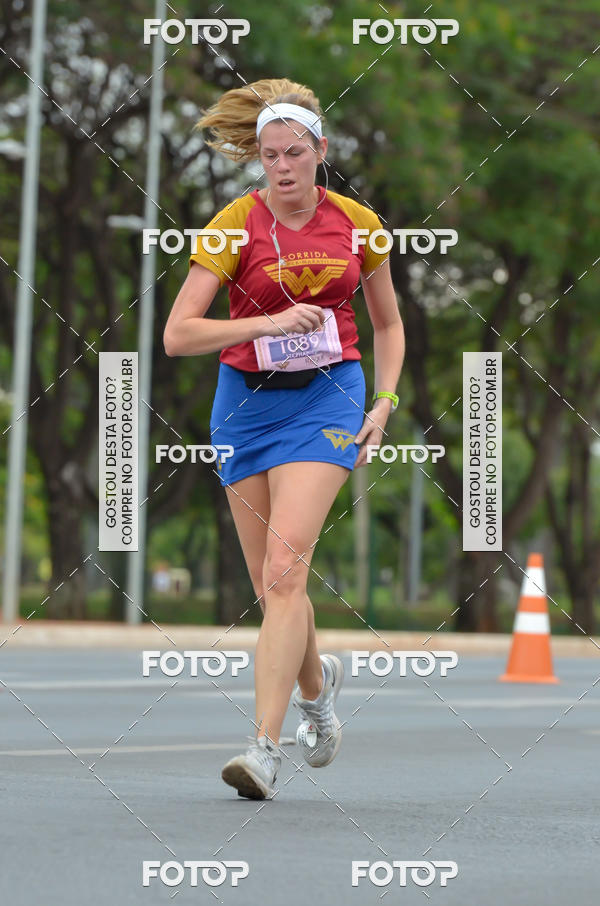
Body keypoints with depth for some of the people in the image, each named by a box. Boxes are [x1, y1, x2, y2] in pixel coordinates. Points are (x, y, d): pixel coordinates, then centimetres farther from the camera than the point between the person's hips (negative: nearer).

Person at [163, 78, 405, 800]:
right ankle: (316, 682, 39)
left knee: (286, 563, -19)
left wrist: (383, 403, 2)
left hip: (327, 395, -1)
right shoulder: (235, 224, -7)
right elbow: (177, 335, -14)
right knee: (269, 583, 6)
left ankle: (266, 747, -22)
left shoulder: (358, 223, 0)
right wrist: (271, 321, -25)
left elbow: (388, 323, 15)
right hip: (246, 400, 1)